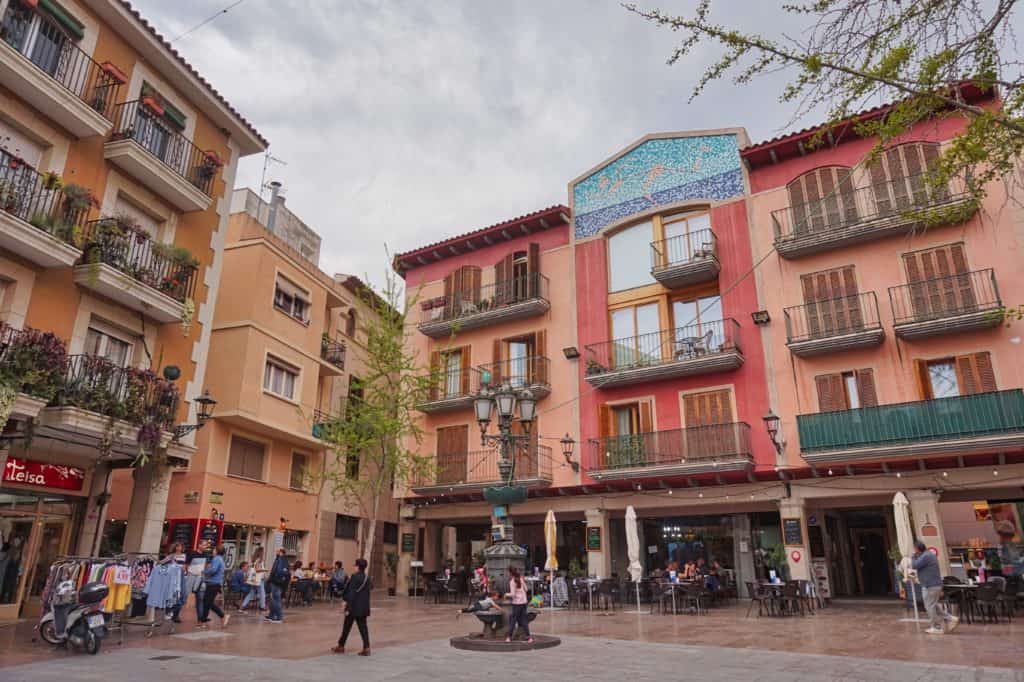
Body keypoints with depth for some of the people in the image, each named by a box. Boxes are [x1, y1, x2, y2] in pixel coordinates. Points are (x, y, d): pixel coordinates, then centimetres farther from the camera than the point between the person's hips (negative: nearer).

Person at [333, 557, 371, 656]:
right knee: (363, 627, 7)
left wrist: (348, 608, -13)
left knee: (347, 626, 10)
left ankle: (341, 646, 25)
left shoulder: (355, 577, -16)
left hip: (354, 607, -6)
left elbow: (351, 593, -17)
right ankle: (366, 648, 1)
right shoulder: (367, 578, 4)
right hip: (364, 607, 6)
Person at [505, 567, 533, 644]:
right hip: (524, 601, 6)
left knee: (513, 620, 5)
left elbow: (513, 594, -16)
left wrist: (507, 595, 1)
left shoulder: (512, 581, -14)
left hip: (516, 603, -6)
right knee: (524, 620, 10)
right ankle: (529, 636, 6)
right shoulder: (521, 579, 4)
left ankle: (509, 637, 10)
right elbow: (526, 589, 9)